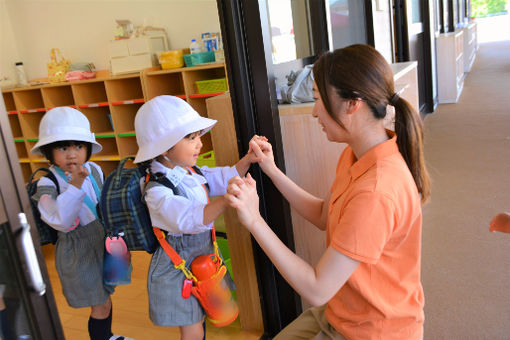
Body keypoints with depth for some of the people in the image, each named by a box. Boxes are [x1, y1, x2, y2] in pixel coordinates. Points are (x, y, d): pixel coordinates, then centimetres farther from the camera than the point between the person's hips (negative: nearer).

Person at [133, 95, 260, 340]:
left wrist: (247, 160, -10)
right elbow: (190, 220, -40)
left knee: (199, 319, 24)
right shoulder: (158, 190, -27)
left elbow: (226, 177, 7)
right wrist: (225, 201, -54)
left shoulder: (192, 172, -3)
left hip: (203, 254, 7)